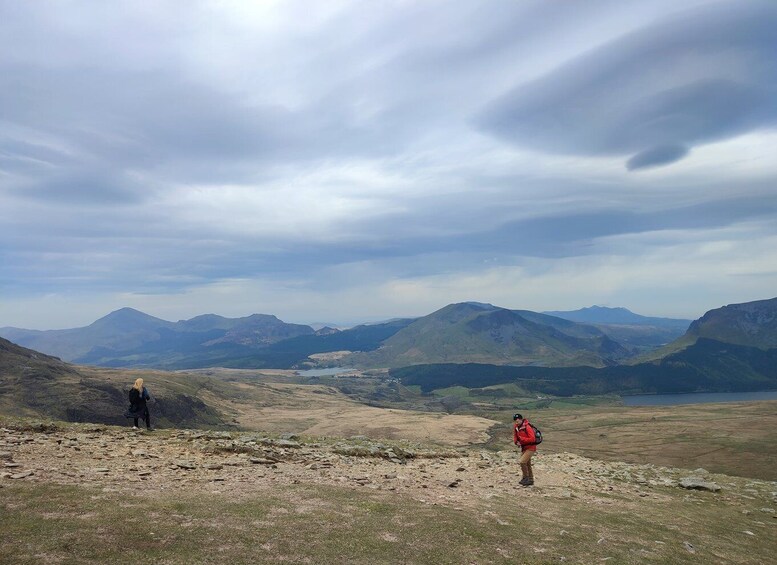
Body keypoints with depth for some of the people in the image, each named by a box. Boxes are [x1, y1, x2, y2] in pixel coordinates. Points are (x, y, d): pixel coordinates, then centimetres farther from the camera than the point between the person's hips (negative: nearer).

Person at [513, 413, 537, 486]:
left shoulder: (527, 427, -23)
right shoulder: (516, 428, 1)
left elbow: (532, 439, -26)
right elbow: (515, 436, 14)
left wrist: (522, 439, -29)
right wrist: (516, 441, -6)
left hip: (530, 448, -9)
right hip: (523, 448, 9)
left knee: (522, 462, -18)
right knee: (527, 464, 16)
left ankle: (525, 478, -3)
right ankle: (530, 480, 28)